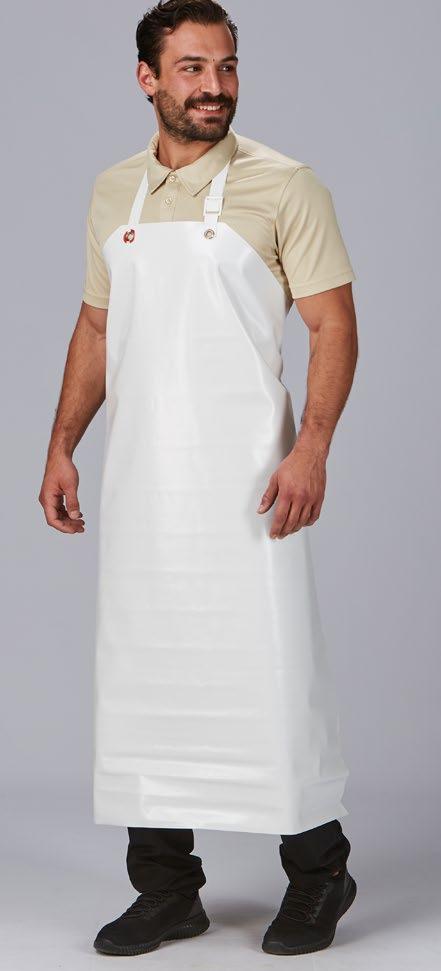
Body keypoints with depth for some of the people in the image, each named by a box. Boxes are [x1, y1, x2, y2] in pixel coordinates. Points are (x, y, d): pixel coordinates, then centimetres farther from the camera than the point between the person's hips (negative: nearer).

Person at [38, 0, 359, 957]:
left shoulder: (284, 185, -3)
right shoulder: (114, 193, 11)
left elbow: (334, 324, -7)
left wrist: (311, 449, -19)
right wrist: (61, 447, 9)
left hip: (244, 475, -5)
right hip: (140, 477, 5)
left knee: (272, 664, -1)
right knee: (142, 672, 8)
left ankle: (318, 869, 18)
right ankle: (167, 888, 20)